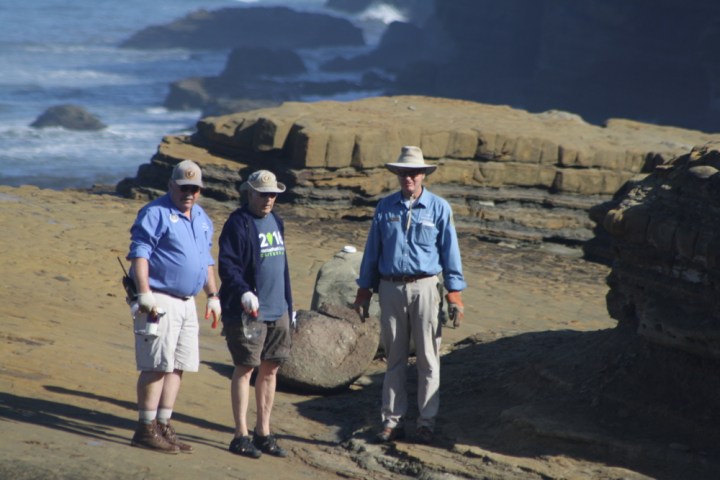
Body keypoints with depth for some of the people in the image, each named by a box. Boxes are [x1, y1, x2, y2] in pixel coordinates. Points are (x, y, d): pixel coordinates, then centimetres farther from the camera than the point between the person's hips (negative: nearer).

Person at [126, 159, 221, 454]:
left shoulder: (202, 219, 18)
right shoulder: (156, 213, -8)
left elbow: (207, 261, 26)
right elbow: (139, 254, -14)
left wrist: (213, 297, 21)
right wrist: (144, 294, -23)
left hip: (187, 302, 8)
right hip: (160, 301, -8)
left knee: (178, 366, 8)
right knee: (157, 365, -9)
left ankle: (163, 426, 14)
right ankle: (146, 430, -6)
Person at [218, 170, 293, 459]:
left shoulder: (276, 222, 15)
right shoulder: (238, 224, -9)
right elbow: (227, 264, -16)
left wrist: (288, 304, 22)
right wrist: (244, 293, -30)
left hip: (277, 311, 7)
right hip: (247, 311, -7)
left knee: (270, 369, 9)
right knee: (245, 369, -4)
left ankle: (263, 433, 17)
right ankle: (241, 435, 1)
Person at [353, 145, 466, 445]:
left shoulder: (439, 209, 2)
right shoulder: (385, 207, 7)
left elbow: (450, 252, 2)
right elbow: (372, 251, 12)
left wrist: (454, 293, -3)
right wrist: (364, 290, 10)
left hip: (425, 288, -2)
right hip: (391, 288, 2)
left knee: (428, 358, 0)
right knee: (394, 358, 7)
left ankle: (427, 421, 6)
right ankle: (392, 420, 12)